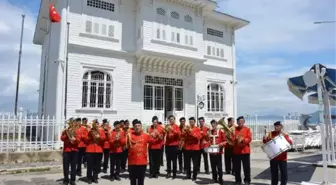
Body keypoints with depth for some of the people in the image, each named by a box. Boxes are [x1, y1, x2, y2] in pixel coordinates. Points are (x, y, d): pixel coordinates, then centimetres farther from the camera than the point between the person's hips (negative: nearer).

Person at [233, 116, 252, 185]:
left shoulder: (247, 129, 2)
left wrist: (243, 139, -21)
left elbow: (249, 139, -6)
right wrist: (235, 139, -18)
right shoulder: (234, 129, 6)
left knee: (246, 166, 4)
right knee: (237, 167, 7)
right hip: (236, 151, 2)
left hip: (245, 150, -1)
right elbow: (232, 139, 2)